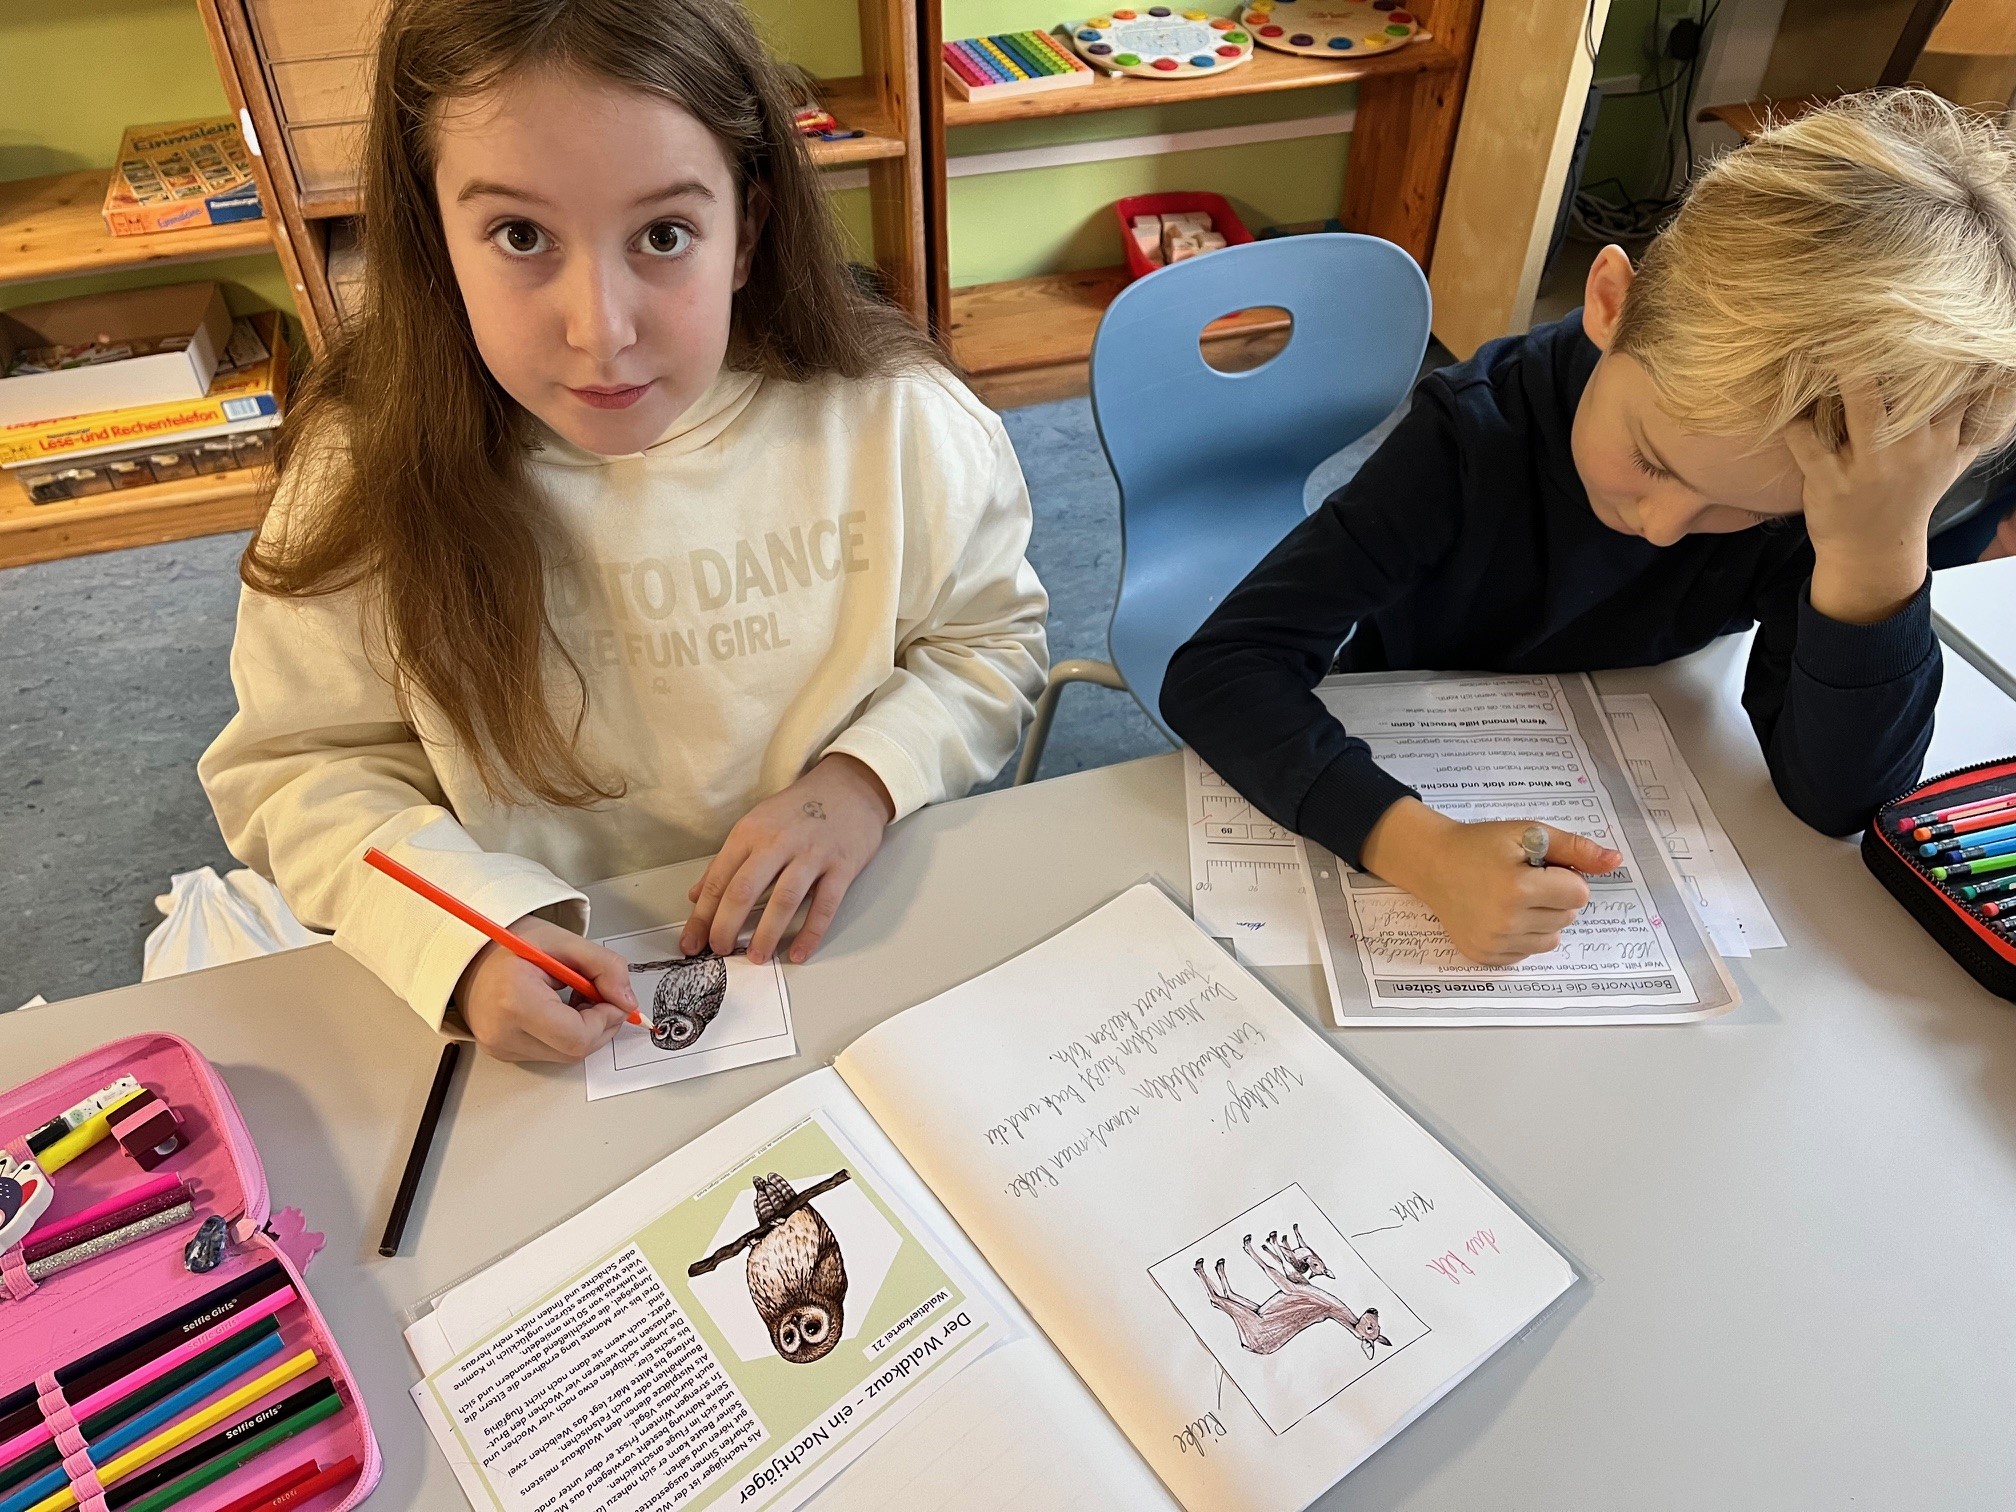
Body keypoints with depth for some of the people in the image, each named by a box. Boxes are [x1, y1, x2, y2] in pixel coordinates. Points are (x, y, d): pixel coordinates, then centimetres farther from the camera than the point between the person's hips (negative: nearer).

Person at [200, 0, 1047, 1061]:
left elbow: (988, 638, 3)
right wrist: (463, 935, -20)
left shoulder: (894, 420, -12)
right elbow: (300, 765, -2)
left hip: (858, 934, 1)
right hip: (540, 979, 1)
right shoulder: (367, 470, -13)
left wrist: (869, 777, -15)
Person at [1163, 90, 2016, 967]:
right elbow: (1216, 672, -35)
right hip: (1385, 784, -3)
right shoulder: (1477, 433, -29)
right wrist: (1422, 849, -49)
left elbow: (1841, 799, -22)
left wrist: (1878, 550, -37)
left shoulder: (1826, 504, -20)